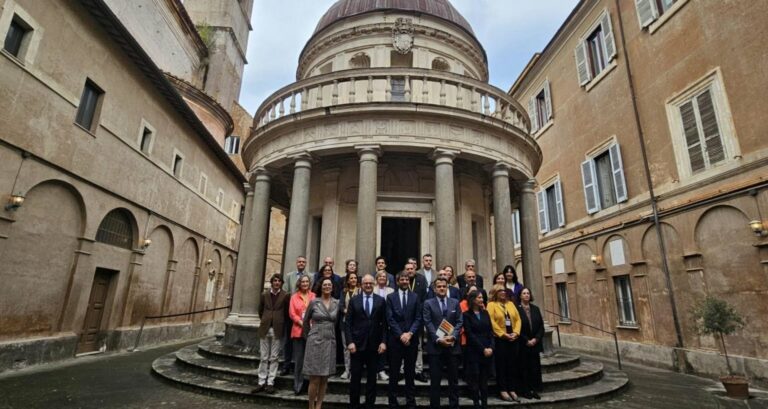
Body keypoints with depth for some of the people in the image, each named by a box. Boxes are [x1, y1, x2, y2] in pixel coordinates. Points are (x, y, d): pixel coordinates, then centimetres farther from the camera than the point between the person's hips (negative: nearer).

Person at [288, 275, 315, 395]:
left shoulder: (314, 296, 5)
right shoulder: (294, 297, 6)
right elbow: (292, 313, 1)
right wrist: (302, 323, -10)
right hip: (298, 330, 0)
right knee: (299, 359, 3)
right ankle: (298, 385, 14)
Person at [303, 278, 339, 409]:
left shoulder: (337, 303, 2)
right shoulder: (314, 302, -4)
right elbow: (306, 321, 8)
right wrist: (307, 337, 12)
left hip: (330, 342, 3)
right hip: (315, 341, -3)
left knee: (324, 379, 9)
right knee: (315, 379, -1)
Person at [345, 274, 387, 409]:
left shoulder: (381, 300, 3)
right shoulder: (354, 300, 2)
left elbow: (384, 323, 3)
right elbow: (347, 323, -1)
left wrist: (383, 341, -5)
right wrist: (349, 342, -9)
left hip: (374, 344, 1)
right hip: (357, 343, -1)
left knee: (372, 378, 10)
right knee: (355, 377, 7)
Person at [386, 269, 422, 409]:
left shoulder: (415, 297, 5)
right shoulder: (390, 297, 2)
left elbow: (418, 318, 0)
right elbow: (390, 319, -3)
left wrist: (410, 333, -12)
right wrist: (400, 335, -11)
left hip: (411, 339, 1)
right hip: (395, 339, -1)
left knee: (410, 371, 10)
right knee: (394, 372, 7)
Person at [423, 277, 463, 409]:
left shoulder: (455, 302, 9)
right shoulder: (428, 303, 2)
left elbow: (459, 322, 3)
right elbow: (428, 323, -6)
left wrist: (453, 336, -12)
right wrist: (438, 339, -16)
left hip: (452, 345, 2)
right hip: (435, 345, -2)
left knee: (454, 379, 10)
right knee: (435, 379, 5)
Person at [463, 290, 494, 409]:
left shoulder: (485, 312, 11)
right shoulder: (467, 315, -3)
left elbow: (490, 331, 7)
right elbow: (470, 335, -8)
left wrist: (491, 347, -7)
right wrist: (483, 349, -11)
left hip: (488, 351, 4)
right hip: (473, 352, -4)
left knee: (484, 380, 8)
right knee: (474, 380, 0)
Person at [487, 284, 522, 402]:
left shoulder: (511, 304, 14)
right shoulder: (491, 305, -3)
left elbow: (518, 319, 9)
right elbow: (492, 322, -12)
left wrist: (516, 332, -6)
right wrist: (503, 334, -16)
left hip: (513, 338, 5)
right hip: (500, 339, -5)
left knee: (512, 364, 8)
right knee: (501, 364, 1)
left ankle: (512, 389, 16)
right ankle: (503, 390, 8)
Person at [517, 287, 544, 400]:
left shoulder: (535, 309, 8)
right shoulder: (516, 309, -7)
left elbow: (541, 326, 6)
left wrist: (536, 339, -7)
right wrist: (526, 341, -11)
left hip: (535, 343, 4)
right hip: (522, 344, -4)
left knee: (535, 367, 7)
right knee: (524, 368, 4)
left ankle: (534, 390, 16)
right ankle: (526, 391, 13)